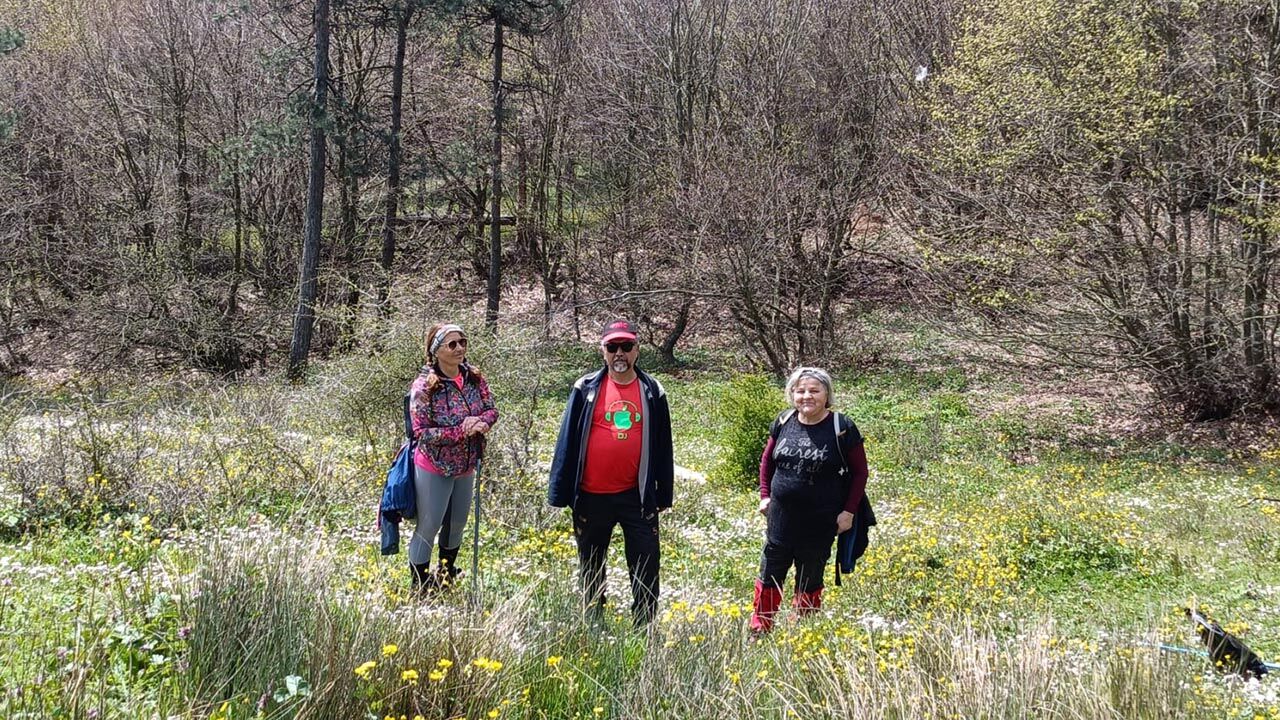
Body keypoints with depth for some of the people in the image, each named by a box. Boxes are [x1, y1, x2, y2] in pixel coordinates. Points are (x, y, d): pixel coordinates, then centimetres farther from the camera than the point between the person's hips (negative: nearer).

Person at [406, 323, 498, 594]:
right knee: (428, 526, 2)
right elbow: (422, 432, -22)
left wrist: (481, 422, -20)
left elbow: (491, 410, 3)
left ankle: (446, 577, 42)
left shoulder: (474, 377, -5)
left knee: (457, 524, 21)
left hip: (465, 467, 6)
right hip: (433, 469, -6)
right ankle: (420, 587, 16)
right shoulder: (424, 386, -21)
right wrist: (461, 431, -29)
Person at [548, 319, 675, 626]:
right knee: (590, 569, 12)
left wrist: (663, 495, 6)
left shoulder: (652, 392, 3)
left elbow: (662, 447, 7)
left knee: (646, 570, 2)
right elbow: (568, 440, 1)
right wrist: (561, 492, -2)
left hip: (637, 496, 0)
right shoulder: (586, 388, 0)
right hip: (592, 496, 0)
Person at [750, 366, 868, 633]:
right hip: (781, 517, 3)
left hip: (820, 521, -3)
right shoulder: (783, 422, 0)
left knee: (810, 580, 10)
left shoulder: (842, 428, -11)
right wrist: (765, 495, 8)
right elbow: (767, 460, 15)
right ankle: (759, 629, 22)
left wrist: (849, 511, -8)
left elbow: (860, 472, -4)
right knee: (769, 574, 9)